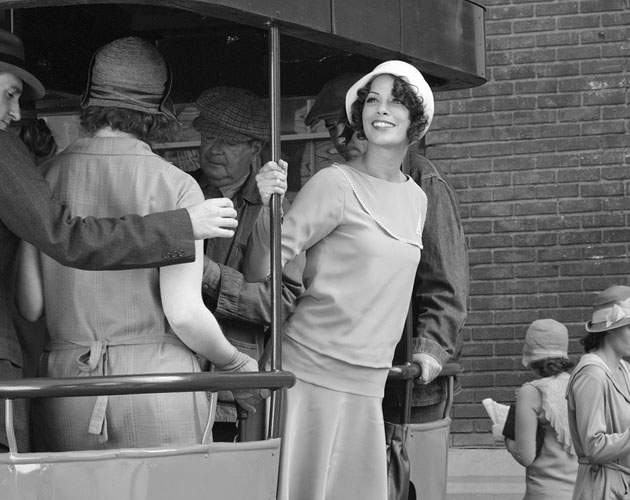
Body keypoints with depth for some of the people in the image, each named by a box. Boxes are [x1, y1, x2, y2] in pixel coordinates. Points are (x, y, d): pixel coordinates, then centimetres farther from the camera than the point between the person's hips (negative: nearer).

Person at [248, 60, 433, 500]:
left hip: (369, 381, 6)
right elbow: (260, 272, -11)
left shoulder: (416, 199, 12)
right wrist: (267, 207, -27)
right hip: (313, 373, -6)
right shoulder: (336, 184, -8)